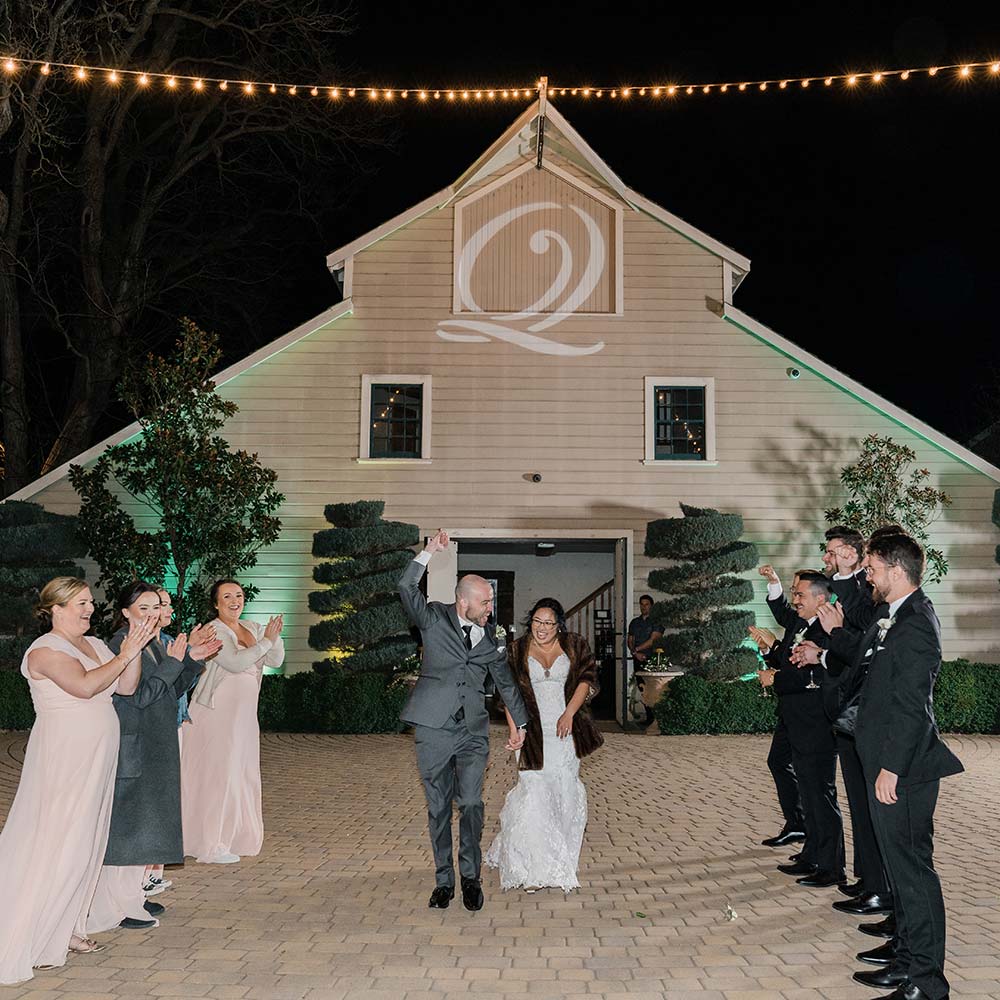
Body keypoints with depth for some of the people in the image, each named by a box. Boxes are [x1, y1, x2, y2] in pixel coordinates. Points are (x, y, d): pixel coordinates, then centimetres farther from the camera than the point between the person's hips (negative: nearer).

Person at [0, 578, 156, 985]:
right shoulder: (45, 650, -12)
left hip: (95, 760, 8)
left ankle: (65, 931, 23)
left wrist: (135, 648, -6)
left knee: (84, 844, 12)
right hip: (64, 757, -8)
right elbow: (84, 686, -27)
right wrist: (124, 655, -20)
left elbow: (126, 687, 6)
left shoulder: (95, 645, 12)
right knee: (59, 845, -4)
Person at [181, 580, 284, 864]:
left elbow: (275, 661, 5)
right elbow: (235, 662, -24)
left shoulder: (253, 629, 10)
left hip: (244, 716, 7)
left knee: (241, 774, 14)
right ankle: (209, 846, 6)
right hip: (216, 714, -7)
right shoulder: (213, 631, -11)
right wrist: (266, 641, -21)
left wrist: (275, 636, -11)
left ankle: (233, 836, 27)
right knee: (216, 775, -3)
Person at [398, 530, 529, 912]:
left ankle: (471, 877, 9)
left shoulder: (491, 637, 10)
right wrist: (429, 551, -22)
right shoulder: (435, 619, 1)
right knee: (438, 807, 6)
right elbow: (406, 588, -15)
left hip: (473, 732, 2)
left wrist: (520, 723, 21)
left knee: (471, 803, -7)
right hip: (433, 729, -2)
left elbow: (505, 682, 20)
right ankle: (443, 880, 18)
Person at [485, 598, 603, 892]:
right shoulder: (517, 650, 5)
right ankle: (534, 869, -2)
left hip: (565, 733, 2)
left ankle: (559, 861, 23)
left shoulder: (575, 645, 6)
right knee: (535, 795, -10)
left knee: (565, 794, 7)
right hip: (533, 734, -1)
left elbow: (587, 679, -2)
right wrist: (514, 730, -7)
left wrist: (569, 713, -14)